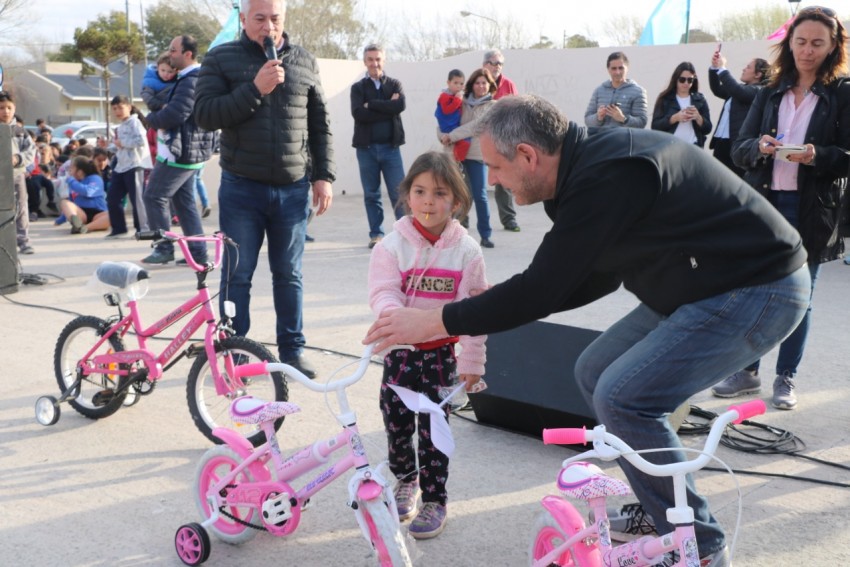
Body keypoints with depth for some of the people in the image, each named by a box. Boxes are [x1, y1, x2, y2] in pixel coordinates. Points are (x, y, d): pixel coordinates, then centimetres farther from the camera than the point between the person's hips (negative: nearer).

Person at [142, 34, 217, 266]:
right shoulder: (194, 78, 15)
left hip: (178, 152, -10)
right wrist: (159, 116, 3)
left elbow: (175, 114, -29)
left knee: (154, 197, -2)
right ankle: (197, 252, 15)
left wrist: (151, 118, -11)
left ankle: (164, 248, 4)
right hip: (189, 151, 10)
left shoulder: (191, 82, -20)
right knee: (184, 201, 14)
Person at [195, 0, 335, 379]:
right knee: (237, 275, 4)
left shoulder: (304, 62, 7)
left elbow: (320, 125, 10)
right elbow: (206, 114, -11)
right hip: (241, 189, -2)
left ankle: (292, 350, 19)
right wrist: (254, 89, -20)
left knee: (289, 274, 10)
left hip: (293, 189, 2)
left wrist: (323, 176, 4)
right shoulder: (221, 59, 0)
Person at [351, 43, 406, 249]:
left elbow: (401, 105, -12)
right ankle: (376, 234, 13)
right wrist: (387, 108, -12)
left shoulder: (395, 84, 9)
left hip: (390, 147, 0)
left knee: (399, 193, -4)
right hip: (366, 148, 0)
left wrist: (371, 105, -11)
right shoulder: (358, 88, 7)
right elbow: (359, 114, -11)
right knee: (371, 194, 5)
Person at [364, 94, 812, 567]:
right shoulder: (592, 160, 4)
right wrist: (505, 306, 9)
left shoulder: (607, 176, -27)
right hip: (701, 286, 10)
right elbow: (600, 276, 13)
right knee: (595, 373, 11)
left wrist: (435, 322, -17)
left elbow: (541, 288, -26)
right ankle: (658, 507, 25)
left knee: (623, 397, -18)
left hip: (759, 290, -10)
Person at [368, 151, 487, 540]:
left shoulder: (466, 249, -5)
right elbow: (382, 293, -12)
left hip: (441, 352, -1)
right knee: (396, 421, 12)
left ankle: (434, 500, 20)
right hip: (400, 350, 2)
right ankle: (406, 479, 39)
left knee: (433, 428, 3)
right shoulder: (393, 245, -5)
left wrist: (472, 362, -1)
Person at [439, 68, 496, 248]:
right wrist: (443, 136, -13)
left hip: (477, 154, -3)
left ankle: (485, 235, 5)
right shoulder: (464, 102, 9)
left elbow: (475, 126, -12)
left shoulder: (492, 106, -1)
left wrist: (450, 136, -15)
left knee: (479, 195, -4)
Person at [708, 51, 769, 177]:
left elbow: (737, 91, -21)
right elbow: (717, 89, 24)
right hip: (722, 142, 8)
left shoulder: (759, 91, -6)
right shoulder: (742, 88, 19)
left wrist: (722, 68, -12)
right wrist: (714, 67, 9)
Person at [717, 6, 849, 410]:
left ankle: (786, 378, 18)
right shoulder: (770, 94, 10)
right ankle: (747, 371, 20)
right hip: (763, 203, 3)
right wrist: (759, 147, -17)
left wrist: (817, 155, -22)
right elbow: (738, 149, 5)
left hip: (812, 211, -2)